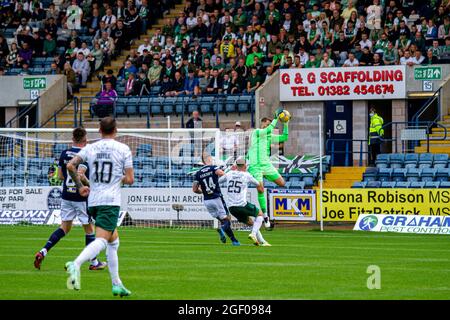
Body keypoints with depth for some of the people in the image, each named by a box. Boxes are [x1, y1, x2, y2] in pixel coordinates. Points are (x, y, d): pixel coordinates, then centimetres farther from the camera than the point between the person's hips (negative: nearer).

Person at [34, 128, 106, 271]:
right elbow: (80, 175, -26)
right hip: (81, 198, -5)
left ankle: (43, 252, -4)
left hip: (66, 195, 6)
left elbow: (60, 176, 10)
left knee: (64, 227, 12)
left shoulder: (64, 154, 4)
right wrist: (89, 184, -9)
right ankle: (94, 262, 17)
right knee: (89, 228, 8)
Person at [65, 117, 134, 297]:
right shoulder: (123, 149, -1)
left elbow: (70, 166, -2)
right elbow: (130, 179, -4)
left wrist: (80, 186, 12)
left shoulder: (90, 148, 8)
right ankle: (76, 264, -44)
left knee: (114, 240, 20)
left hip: (93, 201, 6)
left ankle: (117, 284, 19)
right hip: (111, 201, -6)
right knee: (101, 240, -18)